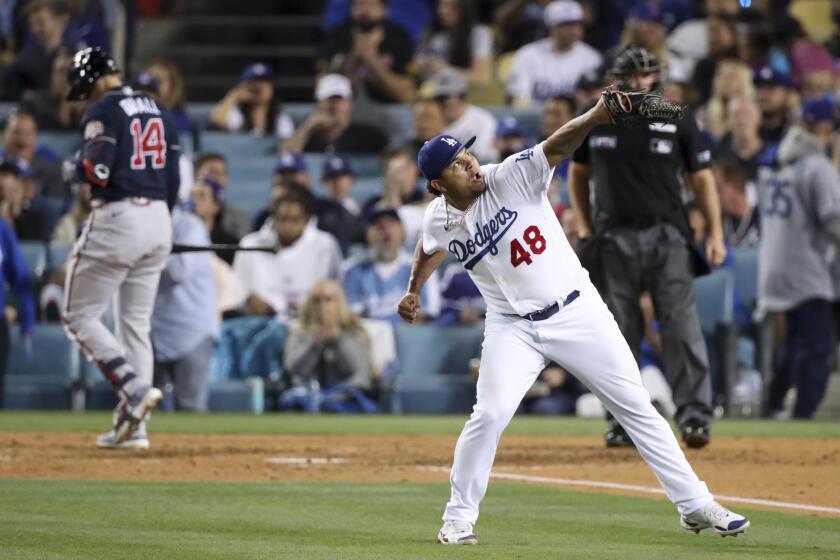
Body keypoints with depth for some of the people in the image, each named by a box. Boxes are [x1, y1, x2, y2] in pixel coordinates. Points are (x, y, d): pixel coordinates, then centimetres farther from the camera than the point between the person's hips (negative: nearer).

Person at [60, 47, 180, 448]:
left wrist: (76, 167, 4)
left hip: (117, 219, -8)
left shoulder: (103, 111, -8)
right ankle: (134, 424, 8)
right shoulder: (158, 112, 15)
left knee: (79, 315, 2)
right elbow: (173, 178, 14)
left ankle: (135, 389, -15)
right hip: (159, 220, 8)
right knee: (135, 322, 11)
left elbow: (96, 171, -18)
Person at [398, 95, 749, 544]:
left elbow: (557, 147, -33)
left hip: (577, 311, -1)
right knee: (489, 414, -16)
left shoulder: (510, 178, -15)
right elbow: (431, 247, 22)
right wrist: (413, 290, 17)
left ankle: (695, 505, 9)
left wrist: (594, 118, -49)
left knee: (637, 406, 2)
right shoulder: (440, 221, -4)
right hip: (513, 329, 1)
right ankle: (458, 518, 1)